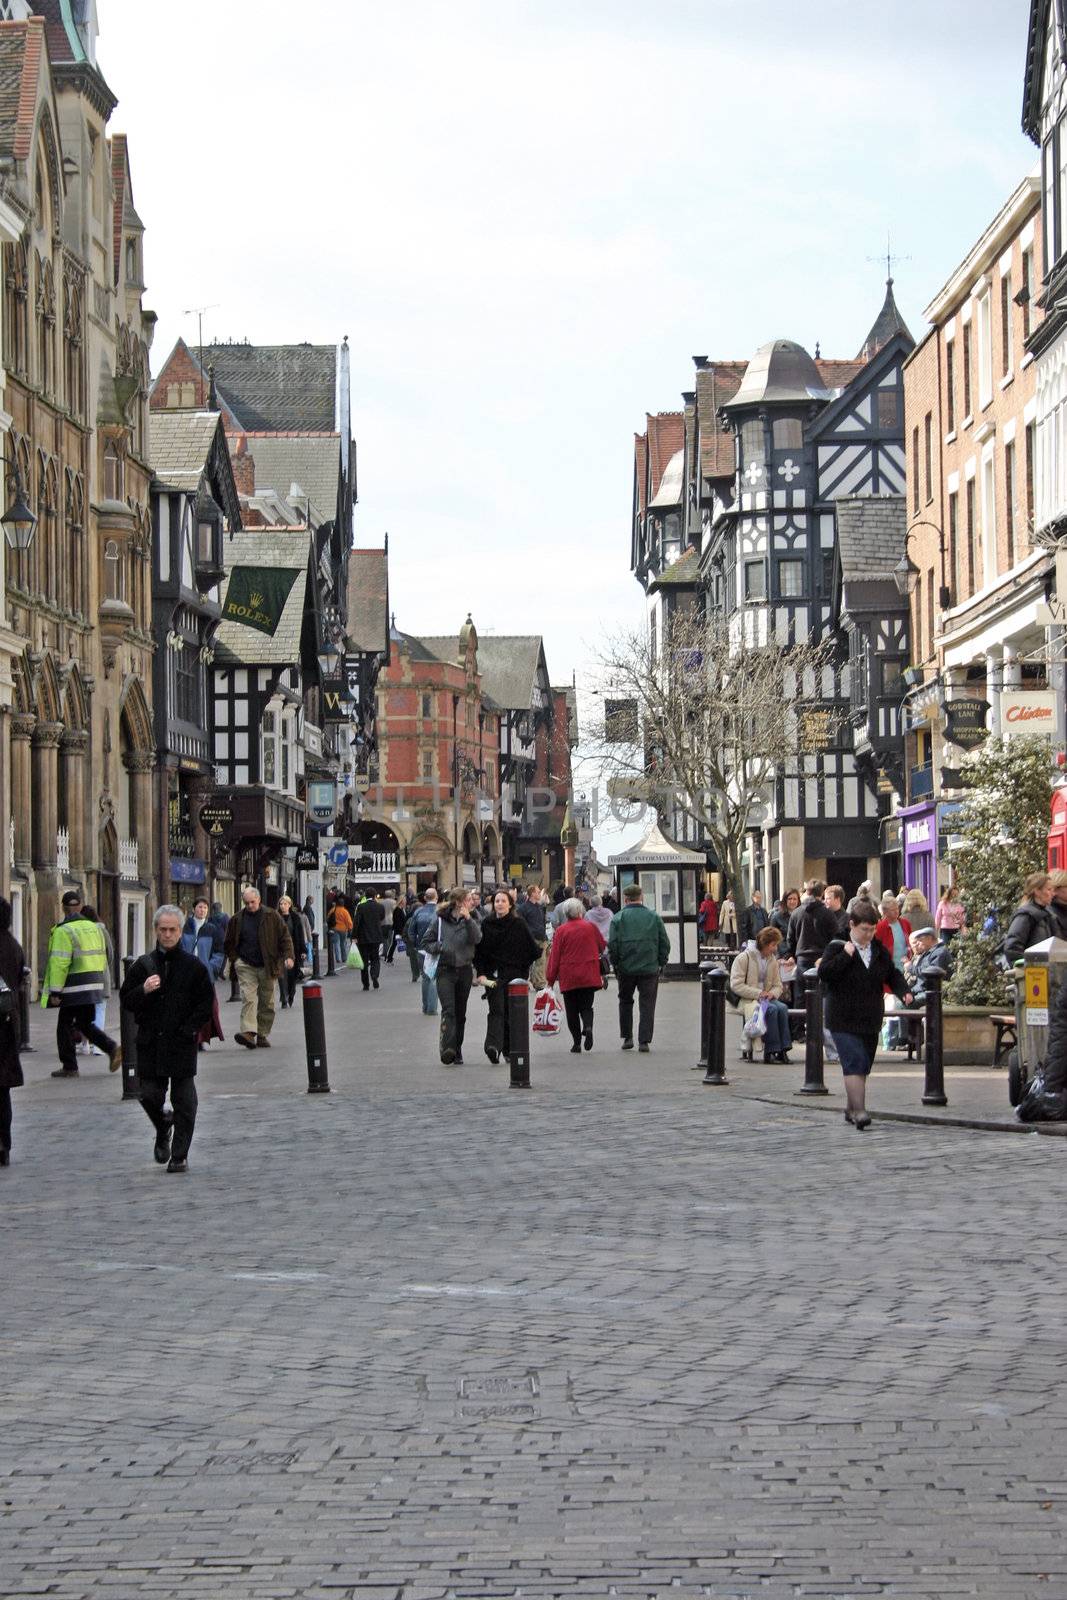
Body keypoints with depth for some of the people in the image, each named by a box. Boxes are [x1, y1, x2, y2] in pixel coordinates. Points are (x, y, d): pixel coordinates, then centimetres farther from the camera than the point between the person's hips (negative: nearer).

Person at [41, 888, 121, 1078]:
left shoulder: (63, 931, -13)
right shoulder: (94, 927, 11)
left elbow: (59, 963, -18)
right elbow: (103, 957, 15)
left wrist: (55, 991, -17)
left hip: (74, 988, -7)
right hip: (94, 984, 7)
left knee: (65, 1025, 5)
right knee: (85, 1024, 17)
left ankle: (69, 1067, 8)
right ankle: (112, 1048, -2)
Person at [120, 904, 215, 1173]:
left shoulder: (194, 966, 1)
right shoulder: (143, 965, 6)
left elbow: (207, 1002, 2)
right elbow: (126, 1000, 6)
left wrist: (191, 1028, -8)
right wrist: (144, 991, -13)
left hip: (183, 1043, -2)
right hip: (150, 1044, 2)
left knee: (184, 1101, -1)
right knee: (150, 1095, 2)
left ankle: (179, 1155, 6)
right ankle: (163, 1128, 33)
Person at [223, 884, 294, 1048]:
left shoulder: (271, 916, 2)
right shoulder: (237, 920, 6)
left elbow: (285, 937, 3)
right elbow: (229, 943, 18)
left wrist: (288, 956, -10)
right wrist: (234, 959, 5)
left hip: (267, 967, 0)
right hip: (246, 967, 0)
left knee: (267, 1003, 5)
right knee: (248, 998, -16)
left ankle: (263, 1035, 14)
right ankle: (248, 1033, -27)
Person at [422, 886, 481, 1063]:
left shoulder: (472, 921, 7)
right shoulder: (441, 921, 3)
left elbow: (477, 939, -13)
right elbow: (426, 943, 8)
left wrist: (468, 919, -20)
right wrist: (440, 947, -11)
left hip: (465, 971, 3)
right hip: (445, 970, -3)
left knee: (460, 1013, 9)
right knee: (448, 1010, -18)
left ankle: (457, 1051, 20)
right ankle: (448, 1048, -30)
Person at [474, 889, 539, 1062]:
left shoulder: (518, 924, 0)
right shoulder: (487, 924, 4)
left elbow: (533, 949, 3)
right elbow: (479, 950, 4)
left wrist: (523, 969, 3)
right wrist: (481, 973, -5)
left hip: (514, 975, 0)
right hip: (493, 974, 0)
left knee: (511, 1011, 2)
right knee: (496, 1009, -12)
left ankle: (509, 1049, 9)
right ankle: (494, 1046, -24)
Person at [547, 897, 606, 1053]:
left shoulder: (561, 930, -6)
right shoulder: (591, 927, -1)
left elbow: (554, 955, -4)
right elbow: (603, 946, 11)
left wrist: (551, 978, 2)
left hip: (568, 977, -1)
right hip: (589, 976, 1)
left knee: (572, 1010, 8)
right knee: (586, 1006, 11)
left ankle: (577, 1042, 5)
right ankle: (588, 1026, -19)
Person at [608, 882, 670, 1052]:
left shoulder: (618, 918, -5)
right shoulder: (654, 917, 0)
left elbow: (612, 945, -7)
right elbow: (665, 943, 2)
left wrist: (615, 965, 4)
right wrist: (661, 963, 11)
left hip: (626, 968, 0)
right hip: (650, 968, 0)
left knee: (625, 1002, 18)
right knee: (647, 1005, 5)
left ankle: (627, 1037, 18)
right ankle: (644, 1041, -1)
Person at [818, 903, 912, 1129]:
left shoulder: (879, 950, 10)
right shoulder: (838, 947, -6)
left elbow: (892, 975, 19)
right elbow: (823, 973, -18)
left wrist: (904, 991, 1)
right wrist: (846, 955, -22)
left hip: (871, 1020, 6)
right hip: (844, 1020, -6)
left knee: (863, 1066, 13)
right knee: (855, 1064, -17)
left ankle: (851, 1108, 27)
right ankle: (859, 1111, -22)